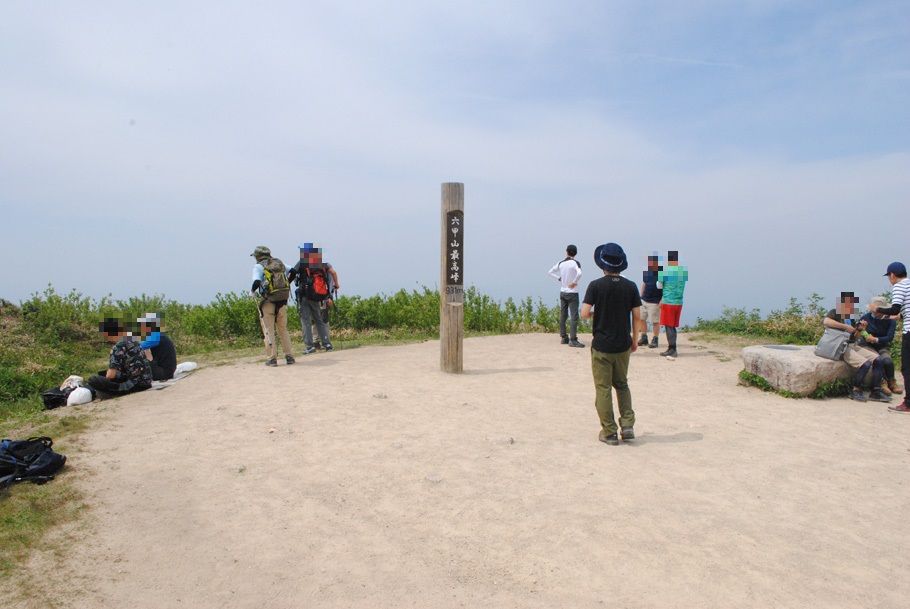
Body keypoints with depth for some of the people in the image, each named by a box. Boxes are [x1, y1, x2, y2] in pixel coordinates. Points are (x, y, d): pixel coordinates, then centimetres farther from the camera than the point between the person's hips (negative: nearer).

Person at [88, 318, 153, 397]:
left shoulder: (118, 346, -16)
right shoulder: (132, 341, 10)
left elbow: (111, 375, -16)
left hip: (137, 384, -9)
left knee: (93, 380, -14)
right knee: (102, 374, 26)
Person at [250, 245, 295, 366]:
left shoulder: (259, 266, -3)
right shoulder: (279, 263, 11)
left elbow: (257, 282, -16)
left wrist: (253, 291, 2)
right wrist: (286, 285, 22)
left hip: (268, 302, -4)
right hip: (282, 302, 4)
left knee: (269, 331, 4)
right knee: (283, 330, 14)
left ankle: (272, 358, 2)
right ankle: (289, 356, 11)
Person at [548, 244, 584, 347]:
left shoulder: (561, 263, 3)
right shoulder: (575, 263, -12)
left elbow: (551, 272, 11)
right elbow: (579, 274, -30)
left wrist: (559, 278, 10)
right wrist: (575, 282, -16)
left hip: (563, 292, 6)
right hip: (572, 293, -6)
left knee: (563, 315, 10)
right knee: (574, 316, -5)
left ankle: (564, 337, 15)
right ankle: (573, 340, -9)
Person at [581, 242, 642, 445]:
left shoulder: (596, 285, -11)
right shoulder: (630, 286, -3)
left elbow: (584, 314, -16)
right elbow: (637, 317, -1)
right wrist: (634, 339, 13)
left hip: (601, 346, -3)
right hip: (623, 345, 3)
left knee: (603, 388, 6)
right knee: (622, 384, 21)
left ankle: (609, 432, 9)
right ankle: (628, 424, 12)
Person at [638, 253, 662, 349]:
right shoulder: (646, 271, 7)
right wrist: (641, 296, 15)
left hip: (655, 302, -7)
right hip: (644, 300, 7)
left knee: (655, 322, -1)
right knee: (641, 319, 10)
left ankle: (654, 340, 10)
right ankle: (644, 338, 23)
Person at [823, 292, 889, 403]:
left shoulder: (852, 316, 20)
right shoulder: (835, 312, -3)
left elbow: (856, 337, 23)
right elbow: (826, 321, -28)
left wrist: (860, 329, 2)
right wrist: (845, 326, -24)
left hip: (854, 345, 8)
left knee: (877, 359, -9)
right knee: (865, 363, -25)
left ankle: (876, 391, -3)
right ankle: (856, 391, -8)